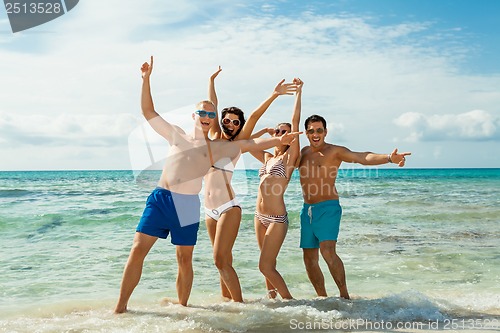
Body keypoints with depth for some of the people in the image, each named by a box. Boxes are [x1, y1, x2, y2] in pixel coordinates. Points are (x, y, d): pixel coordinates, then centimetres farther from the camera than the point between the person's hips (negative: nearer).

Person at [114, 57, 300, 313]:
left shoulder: (217, 148, 14)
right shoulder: (176, 135, 16)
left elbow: (250, 144, 12)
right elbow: (148, 112, 17)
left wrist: (279, 140, 3)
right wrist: (146, 79, 11)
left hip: (187, 205, 0)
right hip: (159, 198, 0)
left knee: (185, 259, 6)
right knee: (137, 250, -7)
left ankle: (182, 306, 20)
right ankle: (120, 307, -1)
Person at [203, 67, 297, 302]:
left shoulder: (237, 144, -1)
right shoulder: (214, 137, 11)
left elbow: (254, 117, -10)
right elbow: (212, 107, 18)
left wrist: (274, 95, -17)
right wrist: (212, 81, 25)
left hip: (228, 208, -6)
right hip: (210, 210, 6)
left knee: (221, 260, -12)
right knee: (224, 260, 12)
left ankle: (239, 303, -5)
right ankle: (226, 300, 19)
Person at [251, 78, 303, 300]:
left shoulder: (289, 157, -4)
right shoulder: (267, 158, 14)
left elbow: (295, 122, -9)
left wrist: (298, 92, -8)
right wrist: (265, 130, 20)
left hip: (276, 219, -7)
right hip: (260, 217, 7)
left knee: (265, 266, -8)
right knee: (268, 264, 15)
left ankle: (288, 299, 7)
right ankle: (271, 297, 26)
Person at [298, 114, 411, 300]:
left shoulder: (335, 151, -5)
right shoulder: (303, 152, 12)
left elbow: (362, 157, -19)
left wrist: (389, 158, -35)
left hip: (328, 208, -6)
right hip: (307, 210, 6)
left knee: (328, 251, -23)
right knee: (309, 258, 8)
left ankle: (344, 295, -11)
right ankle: (322, 297, 22)